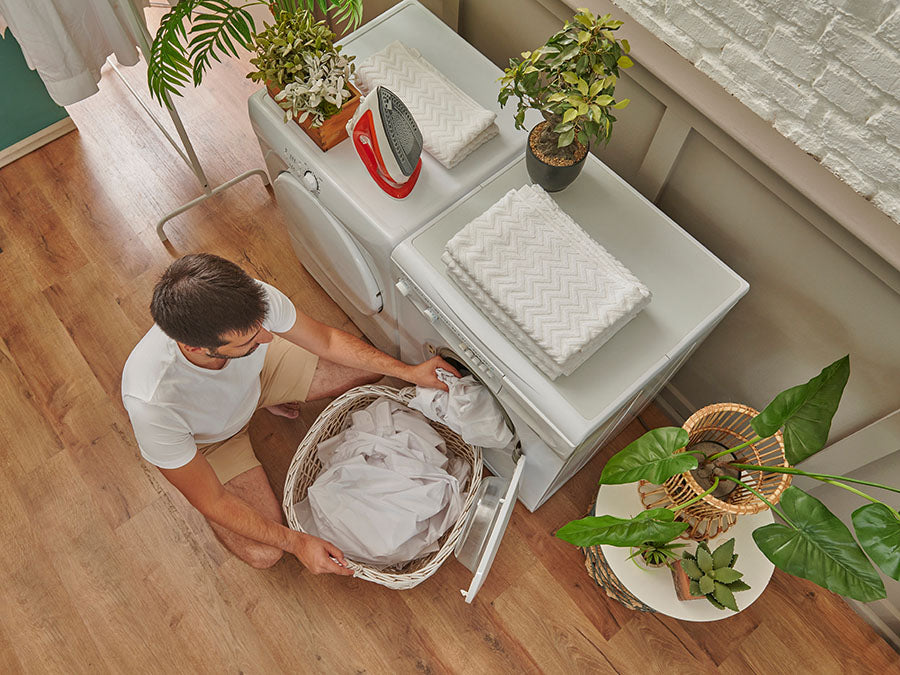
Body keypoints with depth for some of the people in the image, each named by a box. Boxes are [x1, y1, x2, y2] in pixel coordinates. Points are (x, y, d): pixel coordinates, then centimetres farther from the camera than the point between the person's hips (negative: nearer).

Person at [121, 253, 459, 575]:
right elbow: (211, 501, -28)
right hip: (208, 440, -3)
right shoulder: (152, 403, -44)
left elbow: (327, 340, -15)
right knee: (263, 553, -12)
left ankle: (268, 398, 23)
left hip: (257, 372, 3)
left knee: (371, 368, -1)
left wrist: (407, 371, -15)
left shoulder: (253, 299, -37)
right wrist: (296, 542, -27)